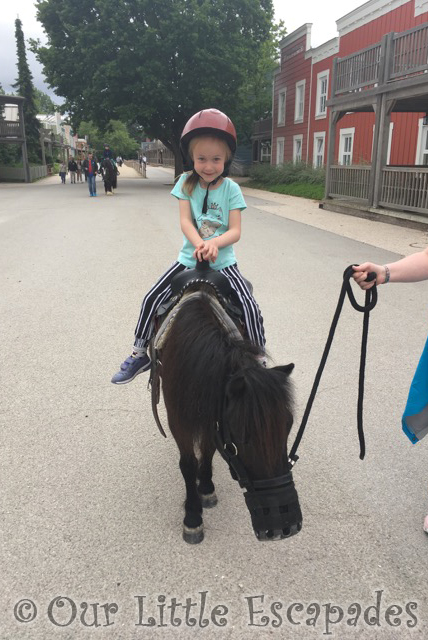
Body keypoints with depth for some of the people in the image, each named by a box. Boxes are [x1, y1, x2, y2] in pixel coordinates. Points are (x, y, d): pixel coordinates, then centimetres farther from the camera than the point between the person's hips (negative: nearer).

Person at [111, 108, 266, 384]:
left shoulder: (231, 189, -6)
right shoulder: (187, 182, -1)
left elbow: (235, 231, -10)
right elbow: (185, 221, -10)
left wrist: (213, 243, -31)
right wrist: (200, 245, -30)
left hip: (223, 262, -2)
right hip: (190, 258, 2)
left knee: (251, 308, -17)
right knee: (152, 299, -4)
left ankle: (260, 361, 3)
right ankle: (140, 354, 15)